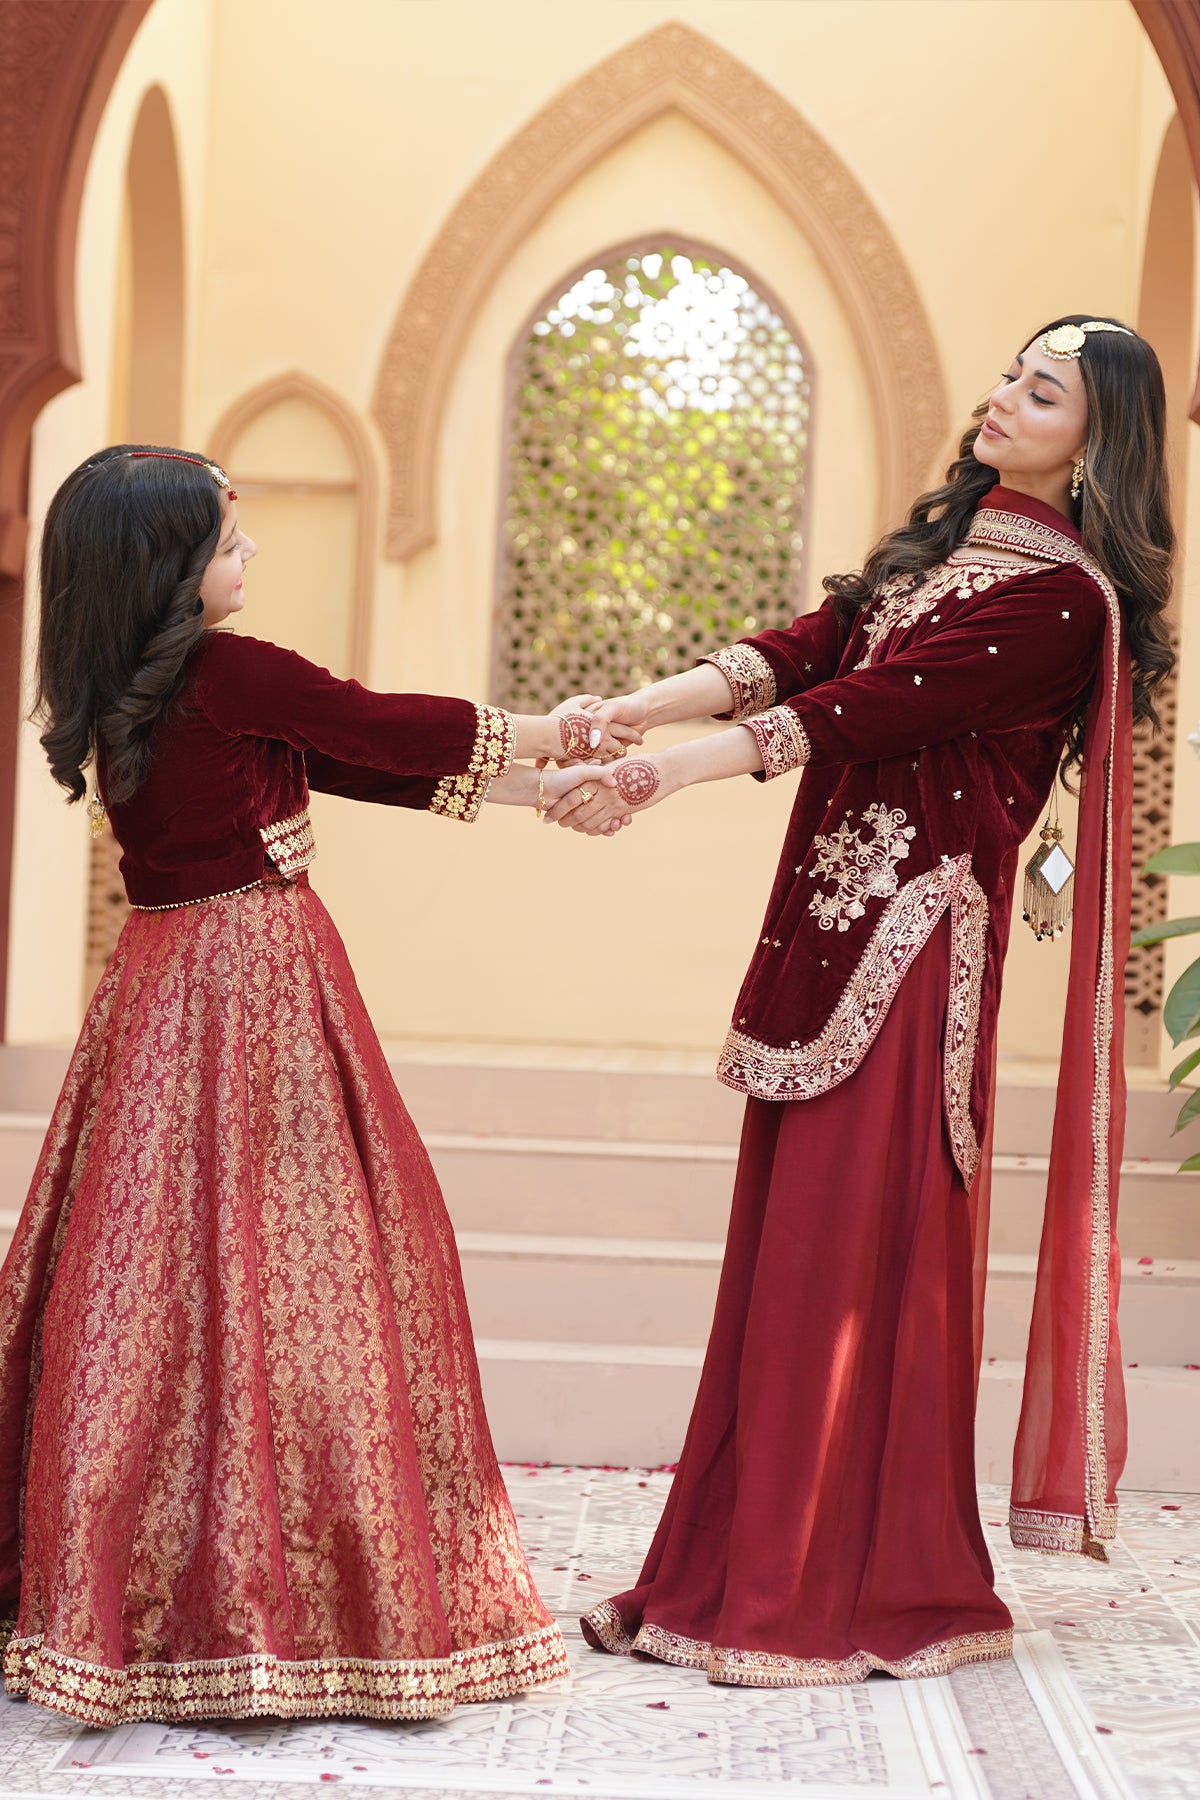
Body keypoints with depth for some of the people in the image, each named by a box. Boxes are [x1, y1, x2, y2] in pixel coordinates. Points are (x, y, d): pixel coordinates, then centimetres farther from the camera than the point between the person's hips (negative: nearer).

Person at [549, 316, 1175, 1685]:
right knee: (788, 1248, 9)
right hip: (825, 926, 8)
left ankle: (854, 1595, 5)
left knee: (855, 1251, -5)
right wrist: (632, 712, -9)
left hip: (911, 951, -8)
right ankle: (744, 1571, 17)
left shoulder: (1063, 597, -8)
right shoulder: (941, 540, 18)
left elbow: (865, 708, -18)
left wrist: (661, 777, -24)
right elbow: (802, 650, 6)